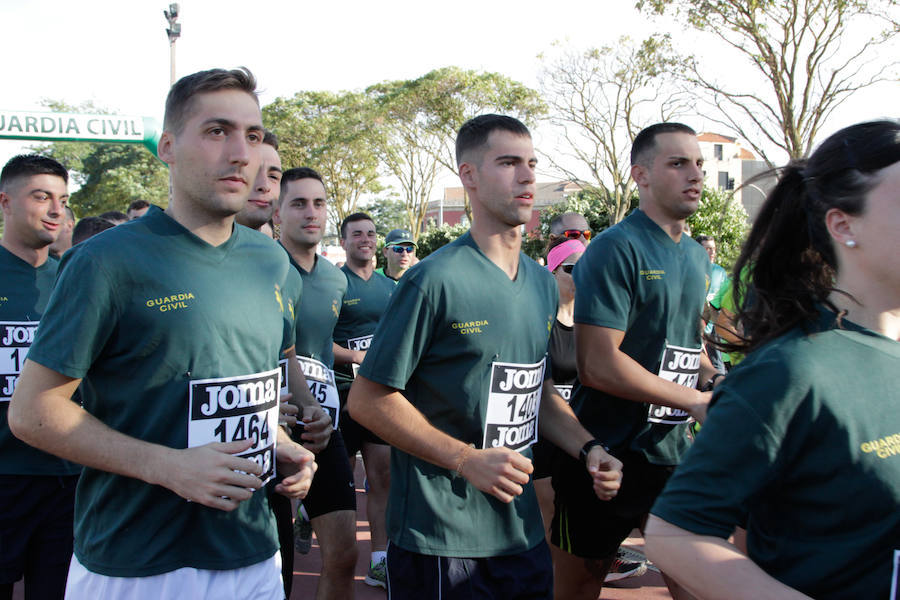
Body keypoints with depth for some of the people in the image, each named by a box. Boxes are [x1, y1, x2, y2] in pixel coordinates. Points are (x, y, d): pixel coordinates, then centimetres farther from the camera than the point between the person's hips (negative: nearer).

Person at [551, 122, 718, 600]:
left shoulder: (697, 257, 11)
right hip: (604, 455, -7)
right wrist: (695, 401, -18)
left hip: (672, 450, 7)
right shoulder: (615, 250, -15)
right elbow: (599, 365, -22)